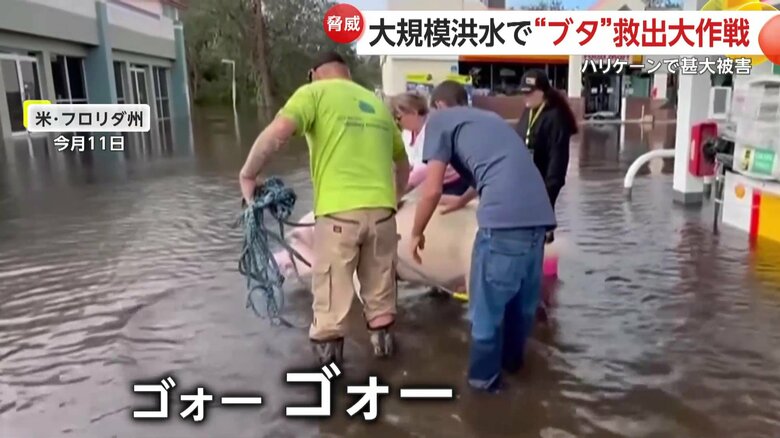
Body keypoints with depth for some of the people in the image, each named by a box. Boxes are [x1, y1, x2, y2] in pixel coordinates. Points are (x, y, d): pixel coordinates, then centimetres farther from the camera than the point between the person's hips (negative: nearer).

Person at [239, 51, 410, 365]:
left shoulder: (314, 92, 5)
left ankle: (328, 348, 22)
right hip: (382, 209, 5)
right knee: (379, 283, 21)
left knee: (331, 289, 10)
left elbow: (277, 132, -14)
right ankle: (382, 338, 36)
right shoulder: (377, 103, 21)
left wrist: (248, 174, -1)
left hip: (338, 211, -5)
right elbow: (402, 163, 29)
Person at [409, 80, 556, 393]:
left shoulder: (440, 120, 10)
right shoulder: (489, 118, 31)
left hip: (504, 218, -7)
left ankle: (484, 377, 28)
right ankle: (512, 359, 45)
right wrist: (463, 201, 63)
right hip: (538, 214, 8)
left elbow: (432, 190, 1)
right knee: (522, 297, 25)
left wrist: (416, 233, 17)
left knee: (487, 304, 11)